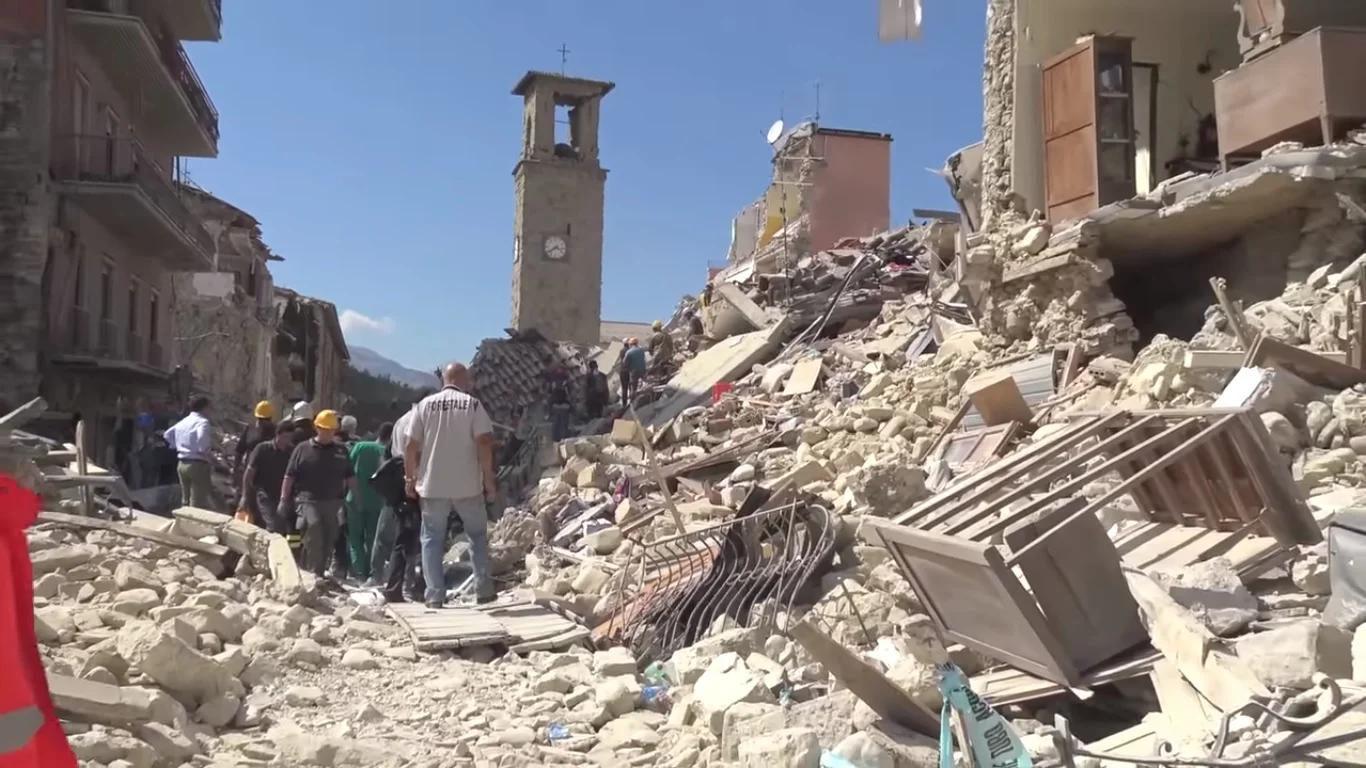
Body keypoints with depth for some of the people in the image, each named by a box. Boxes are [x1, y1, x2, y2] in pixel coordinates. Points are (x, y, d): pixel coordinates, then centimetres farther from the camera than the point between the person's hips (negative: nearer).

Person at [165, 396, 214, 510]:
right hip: (197, 464, -9)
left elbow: (168, 434, 27)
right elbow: (202, 440, -29)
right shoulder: (202, 422, -12)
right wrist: (211, 444, -10)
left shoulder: (182, 422, 14)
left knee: (185, 501, 16)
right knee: (198, 503, -7)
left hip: (181, 464, 9)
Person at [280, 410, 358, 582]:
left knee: (329, 539, 5)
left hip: (332, 502, 4)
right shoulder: (303, 449, 4)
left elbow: (350, 477, 16)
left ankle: (320, 572, 17)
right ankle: (314, 572, -18)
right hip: (309, 500, -4)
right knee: (314, 531, -21)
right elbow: (289, 476, 4)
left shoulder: (341, 451, 12)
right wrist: (284, 499, -1)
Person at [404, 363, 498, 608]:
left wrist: (410, 477, 12)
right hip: (468, 485, -1)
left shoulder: (425, 405, 3)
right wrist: (489, 478, -4)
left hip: (432, 485, 1)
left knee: (432, 539, 8)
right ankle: (484, 589, 15)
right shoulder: (472, 404, -4)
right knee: (478, 535, 14)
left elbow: (411, 446, 2)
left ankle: (435, 595, 3)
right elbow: (484, 443, -11)